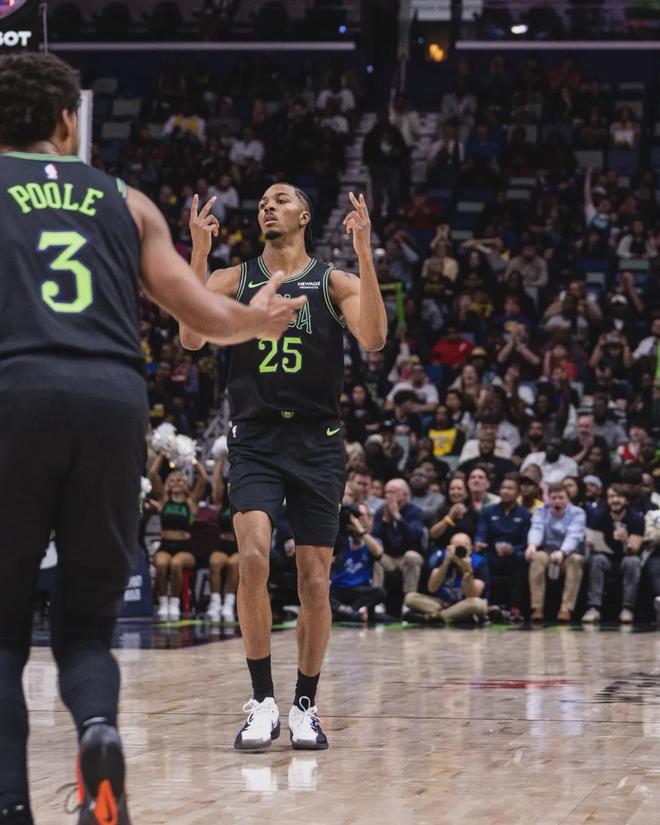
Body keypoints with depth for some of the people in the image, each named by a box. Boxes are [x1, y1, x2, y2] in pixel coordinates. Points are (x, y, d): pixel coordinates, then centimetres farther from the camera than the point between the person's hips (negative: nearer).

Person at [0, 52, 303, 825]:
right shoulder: (125, 201, 21)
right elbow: (206, 315, 19)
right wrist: (258, 320, 40)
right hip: (113, 399, 2)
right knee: (85, 625, 13)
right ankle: (99, 731, -17)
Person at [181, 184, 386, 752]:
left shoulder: (334, 282, 4)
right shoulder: (234, 279, 7)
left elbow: (374, 339, -13)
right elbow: (192, 338, -9)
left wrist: (364, 253, -21)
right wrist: (200, 252, -16)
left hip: (317, 443, 0)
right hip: (255, 439, 0)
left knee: (315, 578, 1)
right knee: (253, 559, -21)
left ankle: (305, 707, 16)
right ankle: (263, 704, -11)